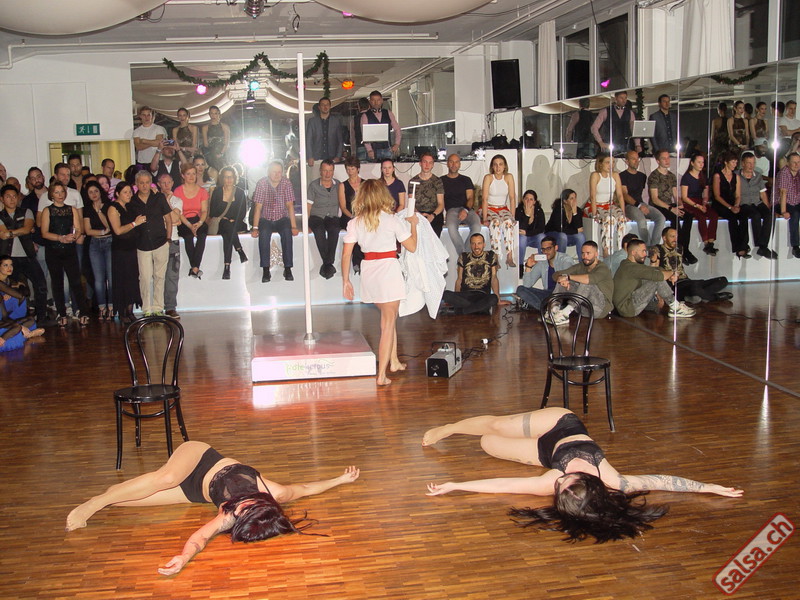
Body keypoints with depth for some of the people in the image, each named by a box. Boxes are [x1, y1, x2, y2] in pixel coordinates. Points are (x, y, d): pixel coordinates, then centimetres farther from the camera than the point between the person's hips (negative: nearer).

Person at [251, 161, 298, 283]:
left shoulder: (286, 183, -6)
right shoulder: (261, 183, -8)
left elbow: (290, 205, -8)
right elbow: (258, 206, -9)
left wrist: (294, 226, -17)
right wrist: (255, 227, -17)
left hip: (282, 218, 1)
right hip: (266, 219, -1)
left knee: (287, 232, -31)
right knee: (263, 233, -32)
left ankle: (288, 269, -25)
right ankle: (266, 271, -29)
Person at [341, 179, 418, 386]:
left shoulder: (355, 223, 1)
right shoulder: (391, 220, -8)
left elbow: (346, 254, 0)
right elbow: (412, 247, 0)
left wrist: (345, 281, 8)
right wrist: (413, 224, 15)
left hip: (368, 272, 5)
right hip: (389, 270, -4)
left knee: (388, 317, 24)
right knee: (388, 323, 2)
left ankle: (394, 362, 33)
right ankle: (381, 374, 0)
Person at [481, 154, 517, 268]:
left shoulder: (509, 177, -1)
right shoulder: (488, 177, -9)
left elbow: (512, 198, -3)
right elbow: (485, 199, -15)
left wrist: (512, 216, -12)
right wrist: (485, 219, -22)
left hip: (503, 209, 2)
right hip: (489, 208, -2)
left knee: (508, 222, -30)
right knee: (495, 222, -34)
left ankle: (509, 257, -34)